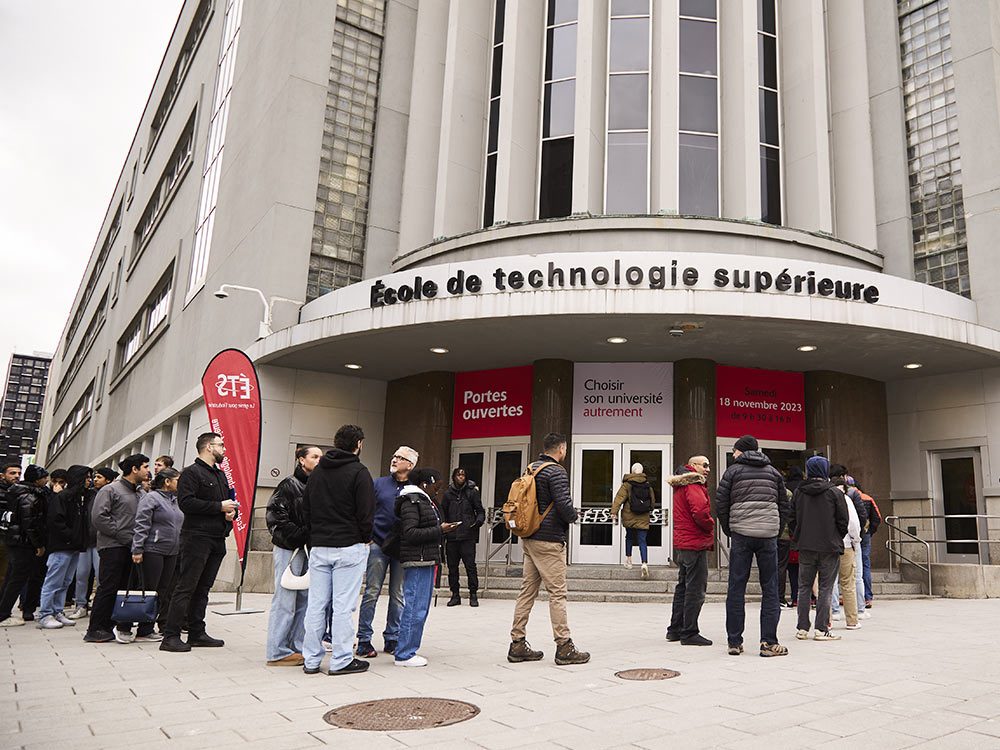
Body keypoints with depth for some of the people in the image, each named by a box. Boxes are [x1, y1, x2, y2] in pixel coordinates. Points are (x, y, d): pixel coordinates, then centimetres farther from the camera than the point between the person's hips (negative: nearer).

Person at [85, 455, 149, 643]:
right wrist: (124, 536, -14)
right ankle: (95, 630, 3)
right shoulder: (110, 490, -5)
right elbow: (98, 517, -14)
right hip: (113, 547, -7)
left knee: (127, 589, 8)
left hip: (132, 548, 7)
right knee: (108, 588, -5)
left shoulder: (141, 493, 16)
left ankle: (123, 628, 14)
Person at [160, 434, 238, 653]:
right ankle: (170, 636, -4)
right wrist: (219, 506, -16)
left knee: (203, 588, 11)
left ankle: (197, 633, 17)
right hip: (197, 537, -8)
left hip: (217, 540, 8)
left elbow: (231, 501, 27)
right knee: (185, 587, -7)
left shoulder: (221, 475, 22)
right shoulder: (191, 472, -5)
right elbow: (186, 502, -18)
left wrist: (232, 510, 3)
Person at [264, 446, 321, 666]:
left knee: (305, 601, 10)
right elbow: (276, 518, -13)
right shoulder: (288, 485, -8)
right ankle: (278, 652, 5)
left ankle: (297, 648, 19)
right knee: (285, 601, -3)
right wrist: (300, 534, -17)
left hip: (309, 550, 7)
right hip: (288, 549, -7)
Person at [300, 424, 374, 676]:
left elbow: (305, 509, 14)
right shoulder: (358, 472, -8)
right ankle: (341, 660, 5)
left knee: (316, 604, 9)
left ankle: (311, 660, 15)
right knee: (343, 605, -1)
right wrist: (366, 539, 4)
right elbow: (366, 513, -11)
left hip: (319, 547, 6)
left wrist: (316, 535, 15)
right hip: (349, 547, -6)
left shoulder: (317, 471, 12)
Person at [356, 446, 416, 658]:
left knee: (398, 595, 7)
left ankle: (392, 639, 18)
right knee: (372, 593, 0)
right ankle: (364, 640, 8)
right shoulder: (379, 483, 5)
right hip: (378, 545, -1)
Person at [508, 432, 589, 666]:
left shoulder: (530, 469, 13)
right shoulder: (556, 472, -12)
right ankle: (564, 648, 3)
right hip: (549, 541, -8)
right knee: (557, 593, -2)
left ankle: (517, 644, 14)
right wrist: (573, 516, -2)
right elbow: (564, 505, -22)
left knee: (527, 591, 11)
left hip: (528, 539, 8)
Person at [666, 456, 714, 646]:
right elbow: (700, 511, -27)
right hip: (695, 544, -10)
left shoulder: (681, 485, 18)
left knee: (683, 587, 17)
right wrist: (710, 526, -8)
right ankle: (689, 633, 0)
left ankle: (675, 629, 23)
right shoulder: (694, 485, -14)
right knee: (696, 589, -4)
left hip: (681, 543, 10)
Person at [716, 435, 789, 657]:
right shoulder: (773, 472, 14)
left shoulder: (733, 471, 5)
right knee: (770, 589, 6)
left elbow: (721, 503, 0)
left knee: (736, 588, 4)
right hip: (768, 535, 2)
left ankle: (735, 642, 7)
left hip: (741, 534, -1)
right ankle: (768, 642, 3)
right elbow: (784, 505, 13)